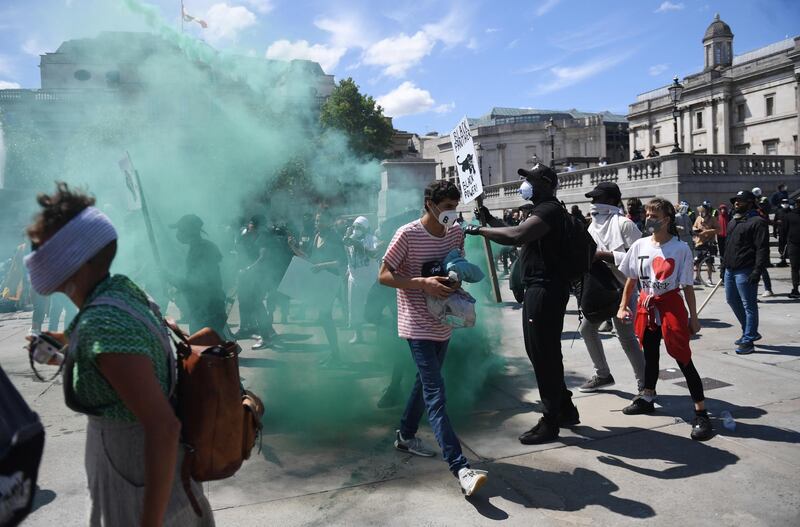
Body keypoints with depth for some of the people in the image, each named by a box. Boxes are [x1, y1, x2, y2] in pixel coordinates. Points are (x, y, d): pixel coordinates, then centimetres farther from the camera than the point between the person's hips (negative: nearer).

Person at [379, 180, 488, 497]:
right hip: (418, 325, -7)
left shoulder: (456, 234, 5)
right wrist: (423, 283, -25)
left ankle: (405, 435, 39)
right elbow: (384, 276, -12)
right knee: (435, 393, -12)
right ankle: (461, 469, -17)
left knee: (425, 383, 19)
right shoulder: (407, 234, -14)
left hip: (444, 323, 7)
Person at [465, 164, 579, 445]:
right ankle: (565, 409, 30)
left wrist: (481, 229, -22)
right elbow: (521, 239, 19)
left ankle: (550, 423, 6)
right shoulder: (545, 210, 20)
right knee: (541, 351, 18)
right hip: (539, 288, 11)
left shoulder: (549, 209, -15)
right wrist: (488, 224, 12)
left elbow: (517, 235, -32)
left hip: (545, 289, -11)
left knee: (544, 354, -4)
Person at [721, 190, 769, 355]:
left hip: (745, 271, -9)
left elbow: (762, 249, -16)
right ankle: (750, 332, 32)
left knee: (749, 305, -3)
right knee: (732, 300, 17)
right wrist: (724, 265, 22)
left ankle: (748, 341, 2)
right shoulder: (733, 221, 17)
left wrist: (757, 271, -22)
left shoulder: (757, 222, -10)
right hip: (730, 269, 9)